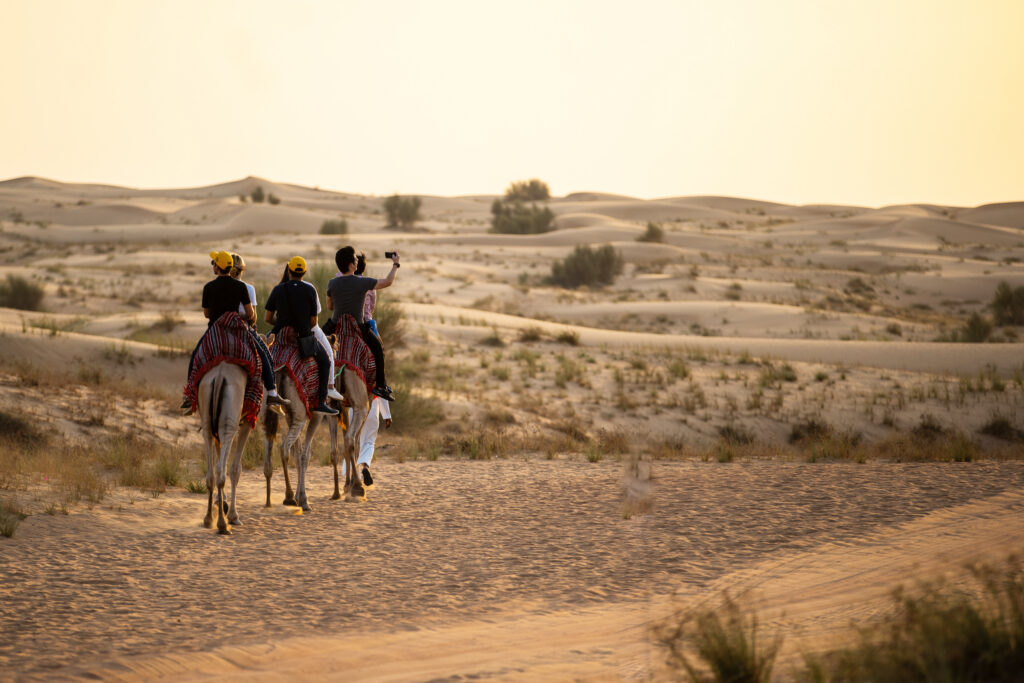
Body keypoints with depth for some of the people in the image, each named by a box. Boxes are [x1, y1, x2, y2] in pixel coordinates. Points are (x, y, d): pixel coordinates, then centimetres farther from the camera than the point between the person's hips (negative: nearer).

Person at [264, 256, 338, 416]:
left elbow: (267, 318, 0)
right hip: (305, 337, -2)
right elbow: (314, 322, -3)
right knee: (325, 361, 20)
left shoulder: (278, 290, -2)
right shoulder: (310, 290, -5)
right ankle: (321, 402, 7)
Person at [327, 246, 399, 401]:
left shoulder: (332, 284, -8)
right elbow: (388, 282, -6)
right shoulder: (362, 283, -18)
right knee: (377, 349, 15)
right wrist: (395, 264, 8)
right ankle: (380, 385, 12)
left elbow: (329, 307, 5)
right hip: (358, 327, -3)